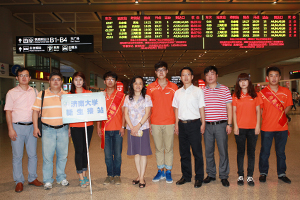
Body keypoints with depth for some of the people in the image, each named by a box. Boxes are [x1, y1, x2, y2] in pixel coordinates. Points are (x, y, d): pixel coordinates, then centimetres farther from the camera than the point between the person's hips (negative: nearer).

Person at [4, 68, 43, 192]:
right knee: (17, 155, 3)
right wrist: (10, 129, -9)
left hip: (31, 126, 3)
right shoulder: (12, 93, 1)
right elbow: (8, 112, -1)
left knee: (33, 154, 8)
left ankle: (32, 178, 22)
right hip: (17, 127, -3)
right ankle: (19, 181, 14)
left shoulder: (34, 92, 10)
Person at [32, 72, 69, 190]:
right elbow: (35, 111, 4)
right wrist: (35, 127, -2)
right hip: (48, 130, -2)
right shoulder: (42, 95, 3)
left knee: (62, 155, 9)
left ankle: (61, 178, 24)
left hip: (63, 129, 2)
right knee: (47, 156, 1)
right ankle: (48, 180, 14)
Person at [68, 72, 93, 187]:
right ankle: (80, 177, 10)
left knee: (85, 150, 9)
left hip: (88, 125, 1)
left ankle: (84, 174, 23)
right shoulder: (70, 95, 4)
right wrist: (68, 127, 2)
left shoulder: (89, 93, 4)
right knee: (79, 150, 0)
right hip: (75, 127, -1)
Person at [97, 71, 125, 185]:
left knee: (117, 154, 3)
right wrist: (98, 127, 4)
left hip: (117, 129, -1)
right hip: (105, 129, 2)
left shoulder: (121, 95, 3)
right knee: (108, 155, 7)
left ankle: (117, 175, 17)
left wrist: (123, 126, -4)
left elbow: (123, 112, 3)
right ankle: (109, 175, 20)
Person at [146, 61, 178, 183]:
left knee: (169, 148, 5)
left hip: (169, 123, -1)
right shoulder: (150, 87, 5)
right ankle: (160, 171, 21)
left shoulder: (173, 87, 4)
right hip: (155, 123, 1)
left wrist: (177, 123, -1)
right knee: (158, 148, 10)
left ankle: (168, 172, 16)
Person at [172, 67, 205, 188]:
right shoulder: (178, 92, 11)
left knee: (197, 152, 1)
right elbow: (177, 109, 13)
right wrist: (176, 124, 8)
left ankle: (199, 178, 13)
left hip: (194, 124, -4)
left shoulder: (198, 91, 1)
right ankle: (186, 176, 23)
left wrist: (203, 124, -3)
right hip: (182, 124, 4)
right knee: (184, 152, 10)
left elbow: (201, 108, 1)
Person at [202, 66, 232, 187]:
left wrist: (229, 124, -5)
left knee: (223, 151, 2)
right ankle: (210, 174, 25)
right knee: (208, 151, 10)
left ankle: (224, 176, 16)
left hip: (221, 125, -2)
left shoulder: (224, 89, 1)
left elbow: (229, 107, 1)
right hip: (207, 125, 3)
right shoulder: (202, 91, 7)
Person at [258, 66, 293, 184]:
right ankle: (263, 173, 24)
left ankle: (281, 173, 29)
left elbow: (288, 106, 11)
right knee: (265, 152, 8)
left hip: (282, 127, 2)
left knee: (281, 152, 13)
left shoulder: (286, 92, 2)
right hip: (267, 127, -1)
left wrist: (281, 115, -2)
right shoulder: (262, 93, -3)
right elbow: (259, 109, 3)